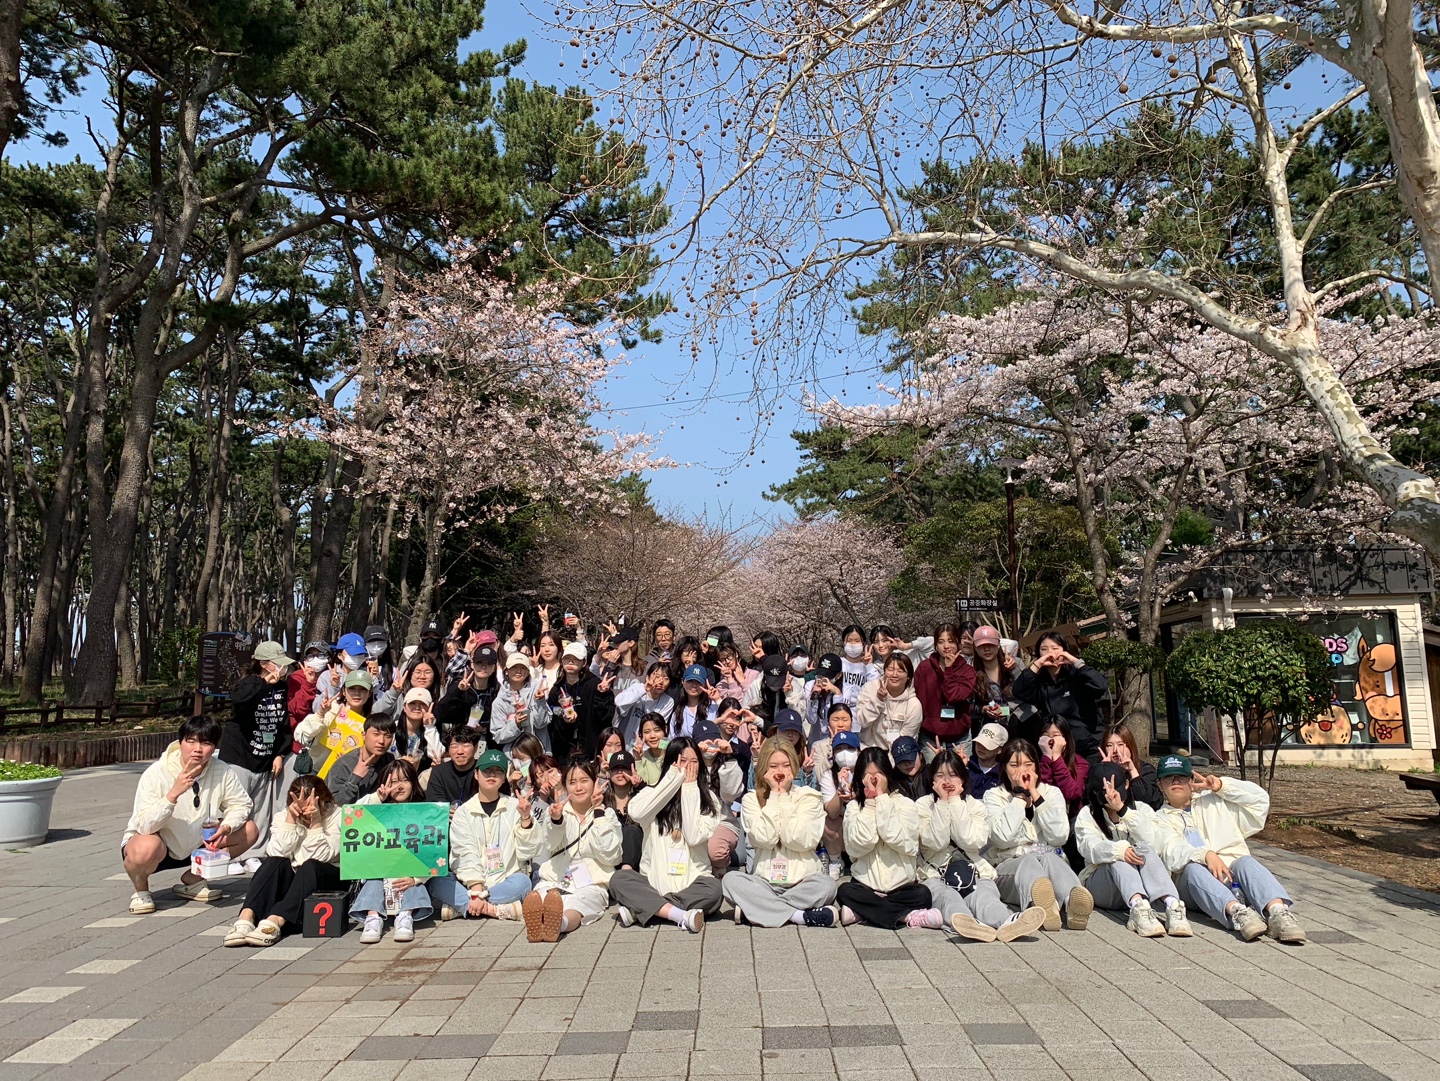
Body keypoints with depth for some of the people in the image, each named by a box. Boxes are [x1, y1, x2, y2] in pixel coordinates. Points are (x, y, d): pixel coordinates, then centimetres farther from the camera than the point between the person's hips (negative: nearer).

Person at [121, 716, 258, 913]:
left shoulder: (222, 772, -15)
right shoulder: (157, 773, -24)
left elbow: (241, 804, -5)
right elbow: (144, 826, -30)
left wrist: (225, 828, -26)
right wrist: (174, 793, -43)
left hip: (195, 846, 4)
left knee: (249, 830, -11)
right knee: (146, 848, -39)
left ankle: (193, 879, 7)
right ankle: (140, 890, -2)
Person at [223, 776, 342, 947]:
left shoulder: (337, 817, -8)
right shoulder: (283, 816, 0)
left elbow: (321, 856, -20)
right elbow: (277, 854, -17)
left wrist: (316, 822, -26)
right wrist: (291, 819, -23)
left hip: (325, 881, -2)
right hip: (290, 881, 3)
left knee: (310, 867, -34)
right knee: (274, 862, -27)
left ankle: (274, 921, -51)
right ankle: (246, 918, -43)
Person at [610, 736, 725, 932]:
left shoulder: (708, 797, 4)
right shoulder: (654, 791, 6)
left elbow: (694, 836, -12)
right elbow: (636, 813, -18)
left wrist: (689, 789, -8)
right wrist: (674, 777, -12)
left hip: (692, 882, 0)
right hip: (653, 881, 1)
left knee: (713, 888, -31)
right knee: (619, 879, -25)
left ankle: (639, 909, -27)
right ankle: (681, 915, -32)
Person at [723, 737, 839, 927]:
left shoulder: (809, 797, 2)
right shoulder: (751, 799, 4)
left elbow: (800, 841, -13)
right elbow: (763, 839, -13)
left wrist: (784, 795, -10)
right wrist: (774, 794, -9)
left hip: (802, 881, -1)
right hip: (764, 882, 1)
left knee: (825, 884, -31)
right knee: (730, 880, -27)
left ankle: (757, 909, -23)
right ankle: (799, 915, -27)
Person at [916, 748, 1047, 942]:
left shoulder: (975, 805, 12)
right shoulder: (923, 805, 8)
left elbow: (972, 842, -8)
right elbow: (936, 842, -10)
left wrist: (955, 801, -6)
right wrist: (943, 802, -10)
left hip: (974, 874, 2)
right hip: (935, 876, -2)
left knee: (984, 896, -34)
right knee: (947, 897, -37)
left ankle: (1007, 922, -67)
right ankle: (969, 924, -70)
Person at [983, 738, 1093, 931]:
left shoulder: (1051, 792, 14)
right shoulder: (994, 796, 8)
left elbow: (1059, 837, -5)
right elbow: (1003, 838, -12)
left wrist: (1035, 794, -5)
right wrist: (1020, 795, -7)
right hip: (1010, 867, -2)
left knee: (1050, 859, -34)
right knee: (1029, 861, -37)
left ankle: (1074, 901, -68)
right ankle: (1042, 905, -72)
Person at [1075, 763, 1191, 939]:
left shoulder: (1142, 810, 9)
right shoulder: (1087, 814, 6)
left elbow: (1152, 844, -14)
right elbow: (1090, 848, -16)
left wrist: (1122, 810, -24)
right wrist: (1119, 849, -38)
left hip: (1142, 886, 1)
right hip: (1098, 883, -1)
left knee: (1145, 850, -29)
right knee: (1118, 858, -33)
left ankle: (1172, 906, -50)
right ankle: (1139, 909, -57)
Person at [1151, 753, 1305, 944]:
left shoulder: (1214, 801, 26)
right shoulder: (1160, 820, 14)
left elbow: (1260, 798, 19)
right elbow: (1172, 852, -7)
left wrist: (1222, 785, 8)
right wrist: (1205, 855, -27)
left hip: (1234, 871, 2)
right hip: (1197, 885, -2)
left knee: (1246, 862, -30)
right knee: (1193, 868, -35)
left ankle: (1278, 911, -54)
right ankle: (1237, 912, -58)